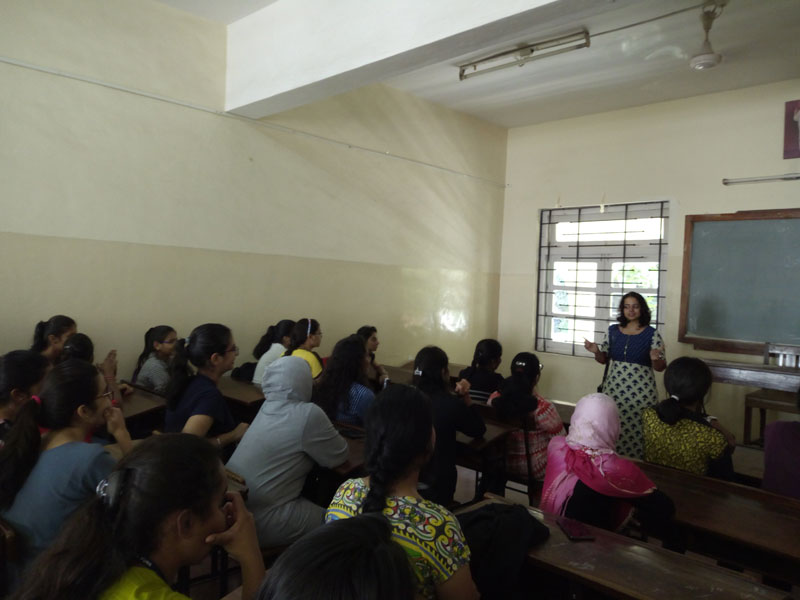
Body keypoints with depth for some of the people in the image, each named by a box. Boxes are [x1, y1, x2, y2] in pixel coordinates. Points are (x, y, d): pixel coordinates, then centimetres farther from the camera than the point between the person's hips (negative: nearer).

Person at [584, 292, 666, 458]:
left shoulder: (652, 334, -3)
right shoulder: (613, 331, 6)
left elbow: (660, 368, 0)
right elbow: (604, 359, 14)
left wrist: (655, 359, -22)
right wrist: (596, 351, -7)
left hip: (641, 392, -3)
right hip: (614, 388, 3)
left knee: (637, 431, -4)